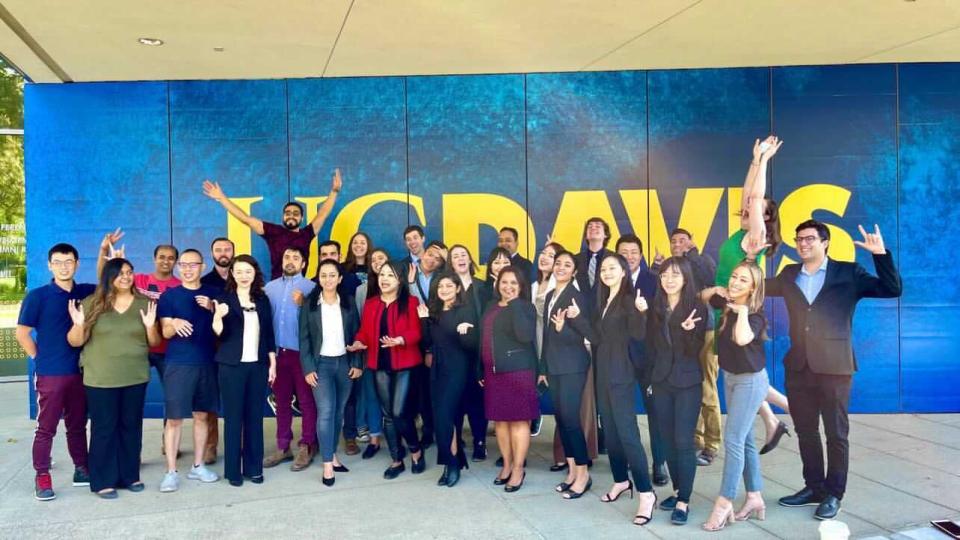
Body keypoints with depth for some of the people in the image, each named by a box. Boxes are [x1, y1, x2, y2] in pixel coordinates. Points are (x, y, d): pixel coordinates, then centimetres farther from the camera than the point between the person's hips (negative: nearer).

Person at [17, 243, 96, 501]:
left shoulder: (87, 292, 4)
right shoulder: (37, 296, -5)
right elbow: (22, 333, -2)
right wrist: (41, 358, -1)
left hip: (80, 372, 4)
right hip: (50, 374, -4)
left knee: (78, 425, 14)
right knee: (46, 427, 3)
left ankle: (82, 469, 24)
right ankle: (42, 477, 11)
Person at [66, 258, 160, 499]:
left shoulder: (144, 304, 4)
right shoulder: (92, 303, -2)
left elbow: (154, 342, 6)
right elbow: (75, 342, -1)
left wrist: (150, 326, -14)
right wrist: (79, 324, -21)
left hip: (135, 378, 3)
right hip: (100, 379, -2)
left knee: (131, 427, 10)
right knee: (104, 428, 2)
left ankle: (130, 475, 22)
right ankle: (103, 481, 11)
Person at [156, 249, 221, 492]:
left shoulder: (212, 294, 8)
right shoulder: (169, 296, 1)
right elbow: (165, 332, -3)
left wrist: (212, 309, -8)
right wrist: (175, 324, -26)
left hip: (206, 363, 3)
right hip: (178, 364, -3)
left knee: (201, 415, 10)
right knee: (174, 418, -3)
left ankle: (198, 466, 21)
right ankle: (171, 472, 4)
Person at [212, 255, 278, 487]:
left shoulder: (263, 299, 8)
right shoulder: (224, 299, -2)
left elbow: (268, 334, 10)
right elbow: (218, 333, -11)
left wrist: (272, 363, 6)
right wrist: (218, 316, -31)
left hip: (258, 365, 3)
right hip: (232, 366, -3)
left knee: (255, 416, 7)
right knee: (233, 417, 2)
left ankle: (254, 467, 16)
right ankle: (233, 470, 10)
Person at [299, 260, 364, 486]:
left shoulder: (349, 302, 4)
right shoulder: (309, 304, -2)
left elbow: (356, 334, 5)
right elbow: (304, 339, -2)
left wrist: (357, 363, -1)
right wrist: (308, 368, -8)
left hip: (344, 362, 3)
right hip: (321, 364, -2)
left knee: (339, 411, 9)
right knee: (326, 412, -11)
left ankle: (332, 454, 22)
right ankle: (327, 464, -7)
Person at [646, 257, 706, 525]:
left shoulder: (697, 307, -6)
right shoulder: (655, 308, 5)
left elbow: (695, 350, -11)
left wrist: (687, 330, -29)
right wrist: (651, 374, 7)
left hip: (687, 383, -4)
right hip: (661, 381, 4)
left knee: (683, 441, -6)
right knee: (667, 439, 9)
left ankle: (684, 501, -2)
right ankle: (677, 490, 22)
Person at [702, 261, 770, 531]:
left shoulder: (755, 314, -19)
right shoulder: (728, 304, 0)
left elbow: (742, 339, -40)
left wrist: (743, 311, -28)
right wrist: (715, 292, -2)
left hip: (750, 380, -8)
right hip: (730, 377, 8)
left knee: (733, 440, -9)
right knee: (744, 440, 12)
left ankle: (724, 504, -4)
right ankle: (755, 498, 21)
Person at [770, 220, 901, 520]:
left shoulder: (847, 273, 0)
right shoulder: (789, 275, 12)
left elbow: (892, 290, -5)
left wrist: (880, 254, -16)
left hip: (834, 366, -4)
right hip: (798, 366, 4)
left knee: (836, 433, 4)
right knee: (805, 431, 13)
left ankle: (833, 494, 16)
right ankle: (814, 487, 27)